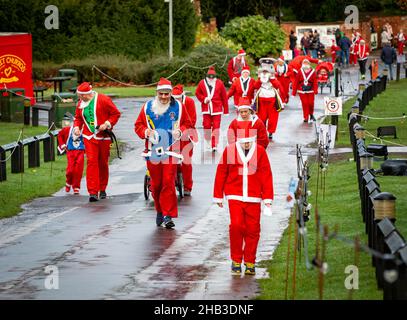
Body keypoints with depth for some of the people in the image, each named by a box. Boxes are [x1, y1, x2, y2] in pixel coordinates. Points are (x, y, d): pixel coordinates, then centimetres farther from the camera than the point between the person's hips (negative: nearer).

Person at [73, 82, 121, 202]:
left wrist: (107, 124, -16)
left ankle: (102, 189, 25)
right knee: (91, 162, -12)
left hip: (103, 137, -2)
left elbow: (116, 113, -5)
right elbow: (78, 118, 21)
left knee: (103, 164, 8)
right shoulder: (81, 104, 6)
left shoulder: (103, 100, -9)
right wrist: (77, 127, 1)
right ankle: (93, 192, -16)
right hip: (89, 137, 2)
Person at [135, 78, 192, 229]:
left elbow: (187, 124, 12)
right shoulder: (148, 107, 5)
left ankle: (168, 215, -9)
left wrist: (180, 131, -8)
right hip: (153, 150, 1)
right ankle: (160, 211, 25)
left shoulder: (178, 107, 4)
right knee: (156, 183, 6)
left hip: (171, 150, -1)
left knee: (168, 182, -10)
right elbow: (138, 125, 11)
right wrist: (146, 132, -9)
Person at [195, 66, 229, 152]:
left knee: (216, 127, -3)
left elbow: (224, 97, 2)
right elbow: (197, 93, 14)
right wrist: (204, 99, -6)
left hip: (217, 109, -1)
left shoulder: (219, 83, -1)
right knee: (206, 126, -1)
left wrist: (226, 110, 3)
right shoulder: (202, 83, 2)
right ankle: (208, 142, 21)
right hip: (206, 109, 1)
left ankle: (214, 145, 3)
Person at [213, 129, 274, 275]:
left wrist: (267, 198, -1)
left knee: (252, 229, 2)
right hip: (235, 196, -1)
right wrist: (218, 196, 9)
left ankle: (250, 263, 15)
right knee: (236, 225, -13)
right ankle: (236, 261, 2)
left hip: (253, 197, 1)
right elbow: (221, 173, 6)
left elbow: (266, 175, 3)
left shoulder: (260, 151, 2)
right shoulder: (229, 150, -1)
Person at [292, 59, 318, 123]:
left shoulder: (312, 72, -1)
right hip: (302, 91, 0)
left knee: (311, 103, -1)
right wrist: (294, 92, 1)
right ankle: (306, 118, 7)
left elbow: (315, 82, -3)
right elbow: (295, 82, 2)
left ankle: (311, 114, 27)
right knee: (304, 104, -3)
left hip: (310, 91, 0)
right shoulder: (300, 72, 0)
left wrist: (315, 91, -14)